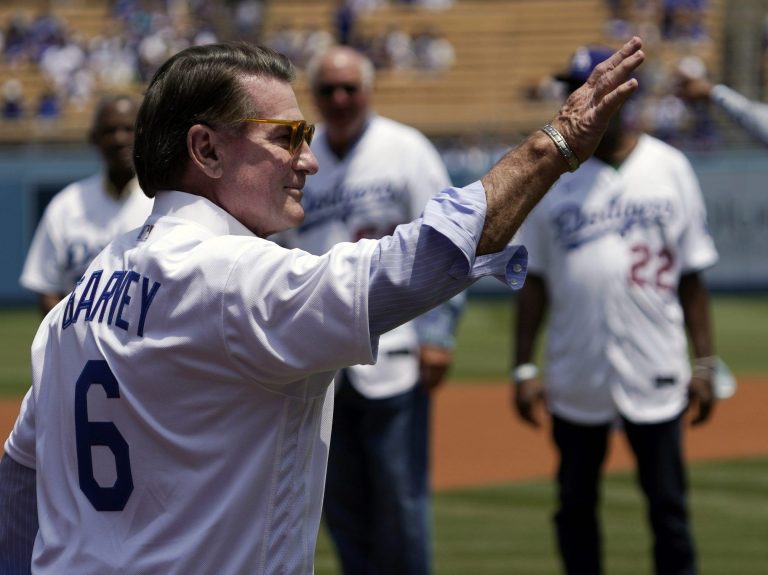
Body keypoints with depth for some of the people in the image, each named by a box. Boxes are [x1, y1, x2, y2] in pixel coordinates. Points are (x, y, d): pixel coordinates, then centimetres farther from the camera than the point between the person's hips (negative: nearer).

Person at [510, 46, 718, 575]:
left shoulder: (669, 169, 3)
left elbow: (691, 276, 5)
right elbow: (534, 280, 5)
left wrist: (704, 363, 1)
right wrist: (524, 368, 0)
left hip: (655, 377, -1)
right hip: (576, 381, 1)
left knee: (669, 508, 2)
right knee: (576, 506, 8)